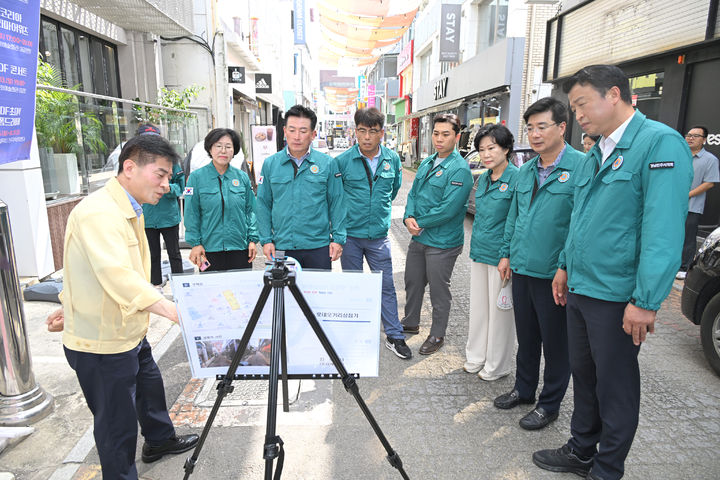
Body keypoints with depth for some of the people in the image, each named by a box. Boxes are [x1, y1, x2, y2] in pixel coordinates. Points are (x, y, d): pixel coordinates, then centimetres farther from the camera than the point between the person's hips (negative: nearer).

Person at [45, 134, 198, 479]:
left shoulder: (129, 211, 8)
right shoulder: (99, 212, -27)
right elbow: (118, 276, -40)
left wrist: (74, 307, 23)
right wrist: (179, 312, -47)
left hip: (130, 333, 11)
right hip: (102, 344, -10)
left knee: (149, 386, 28)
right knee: (117, 424, 5)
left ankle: (160, 440, 53)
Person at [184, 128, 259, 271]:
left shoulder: (242, 177, 6)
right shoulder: (196, 177, 0)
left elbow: (251, 210, 8)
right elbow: (191, 214, -1)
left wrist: (253, 239, 3)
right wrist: (195, 243, -5)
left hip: (240, 248, 2)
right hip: (209, 249, -2)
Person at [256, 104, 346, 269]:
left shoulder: (327, 163, 0)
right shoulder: (270, 164, 3)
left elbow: (336, 203, 2)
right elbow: (263, 205, 6)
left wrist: (338, 239, -1)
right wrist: (266, 239, 1)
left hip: (318, 247, 0)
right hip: (282, 247, 1)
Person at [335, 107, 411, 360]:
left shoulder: (393, 159, 1)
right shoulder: (342, 161, -7)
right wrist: (345, 216, 7)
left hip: (379, 235, 2)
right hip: (350, 235, -1)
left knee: (386, 286, 7)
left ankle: (394, 336, 20)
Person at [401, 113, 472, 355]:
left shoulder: (460, 169, -16)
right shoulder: (426, 163, 9)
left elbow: (448, 209, -23)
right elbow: (413, 194, 10)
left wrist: (420, 223, -15)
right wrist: (409, 217, -9)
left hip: (442, 242, -8)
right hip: (418, 237, 8)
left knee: (439, 290, 7)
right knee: (412, 283, 20)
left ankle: (437, 335, 26)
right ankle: (411, 323, 41)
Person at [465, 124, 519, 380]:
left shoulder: (517, 178, -13)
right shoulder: (482, 179, 9)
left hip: (501, 256, -7)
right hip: (479, 253, 7)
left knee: (499, 311, 6)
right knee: (478, 306, 16)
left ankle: (497, 366, 23)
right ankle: (476, 357, 32)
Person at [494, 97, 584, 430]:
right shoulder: (525, 171, 11)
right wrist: (506, 254, 16)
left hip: (555, 275, -6)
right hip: (522, 270, 7)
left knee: (556, 343, 9)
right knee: (526, 337, 20)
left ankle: (549, 404, 27)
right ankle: (523, 389, 38)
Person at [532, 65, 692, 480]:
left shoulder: (660, 143, -15)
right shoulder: (595, 155, 12)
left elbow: (664, 230, -22)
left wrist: (646, 301, -24)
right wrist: (566, 266, 19)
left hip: (617, 297, -8)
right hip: (580, 288, 8)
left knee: (615, 386, 9)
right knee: (584, 375, 20)